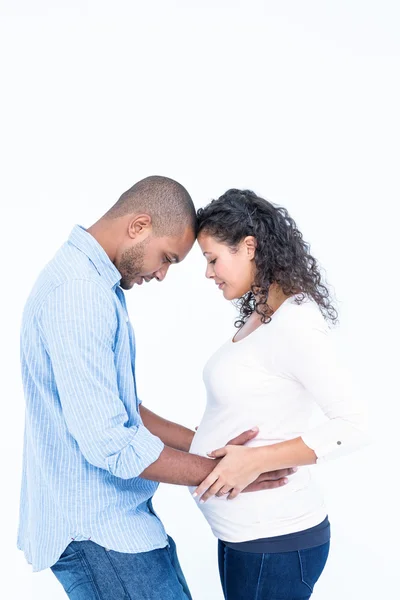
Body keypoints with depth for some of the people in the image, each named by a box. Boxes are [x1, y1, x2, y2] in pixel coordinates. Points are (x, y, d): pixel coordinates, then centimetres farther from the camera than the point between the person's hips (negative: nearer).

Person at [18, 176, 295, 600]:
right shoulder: (78, 293, -22)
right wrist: (219, 472, -16)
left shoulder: (94, 283, 10)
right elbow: (107, 442, -25)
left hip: (111, 516, 10)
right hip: (96, 531, -10)